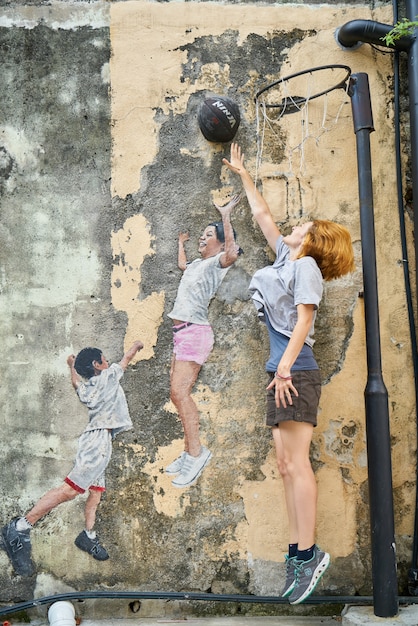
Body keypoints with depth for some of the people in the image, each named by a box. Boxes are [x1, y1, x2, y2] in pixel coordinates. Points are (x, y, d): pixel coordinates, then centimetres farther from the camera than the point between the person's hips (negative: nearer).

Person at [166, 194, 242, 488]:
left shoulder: (218, 262, -4)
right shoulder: (197, 264, 21)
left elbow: (232, 252, -29)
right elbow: (182, 264, 46)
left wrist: (226, 215, -24)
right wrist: (181, 242, 56)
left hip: (195, 331, -9)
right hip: (182, 332, 9)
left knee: (179, 392, -19)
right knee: (178, 394, 7)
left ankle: (197, 452, -15)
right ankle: (190, 452, 12)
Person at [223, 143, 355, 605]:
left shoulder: (306, 265, -2)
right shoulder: (285, 257, 20)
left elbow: (304, 320, -12)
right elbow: (261, 214, 32)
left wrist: (286, 366, -22)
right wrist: (242, 175, 39)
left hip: (296, 372, -8)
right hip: (282, 374, 8)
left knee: (295, 462, -11)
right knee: (286, 464, 4)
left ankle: (308, 552, -8)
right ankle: (298, 552, 7)